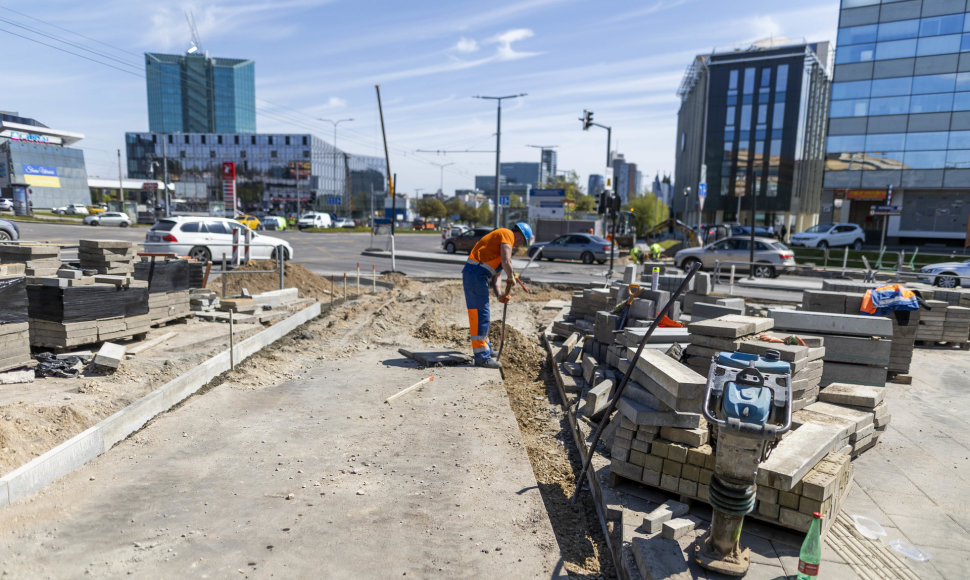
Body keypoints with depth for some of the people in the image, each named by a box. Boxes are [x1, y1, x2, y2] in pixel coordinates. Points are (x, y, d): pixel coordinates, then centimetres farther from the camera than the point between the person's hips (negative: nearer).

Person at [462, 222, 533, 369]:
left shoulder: (503, 245, 26)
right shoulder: (507, 234, -4)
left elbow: (496, 275, 20)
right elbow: (506, 262, -18)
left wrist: (499, 295, 6)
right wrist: (511, 278, -1)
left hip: (479, 275, 10)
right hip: (475, 273, -10)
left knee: (484, 314, 21)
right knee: (480, 314, -9)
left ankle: (485, 347, 37)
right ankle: (482, 357, -7)